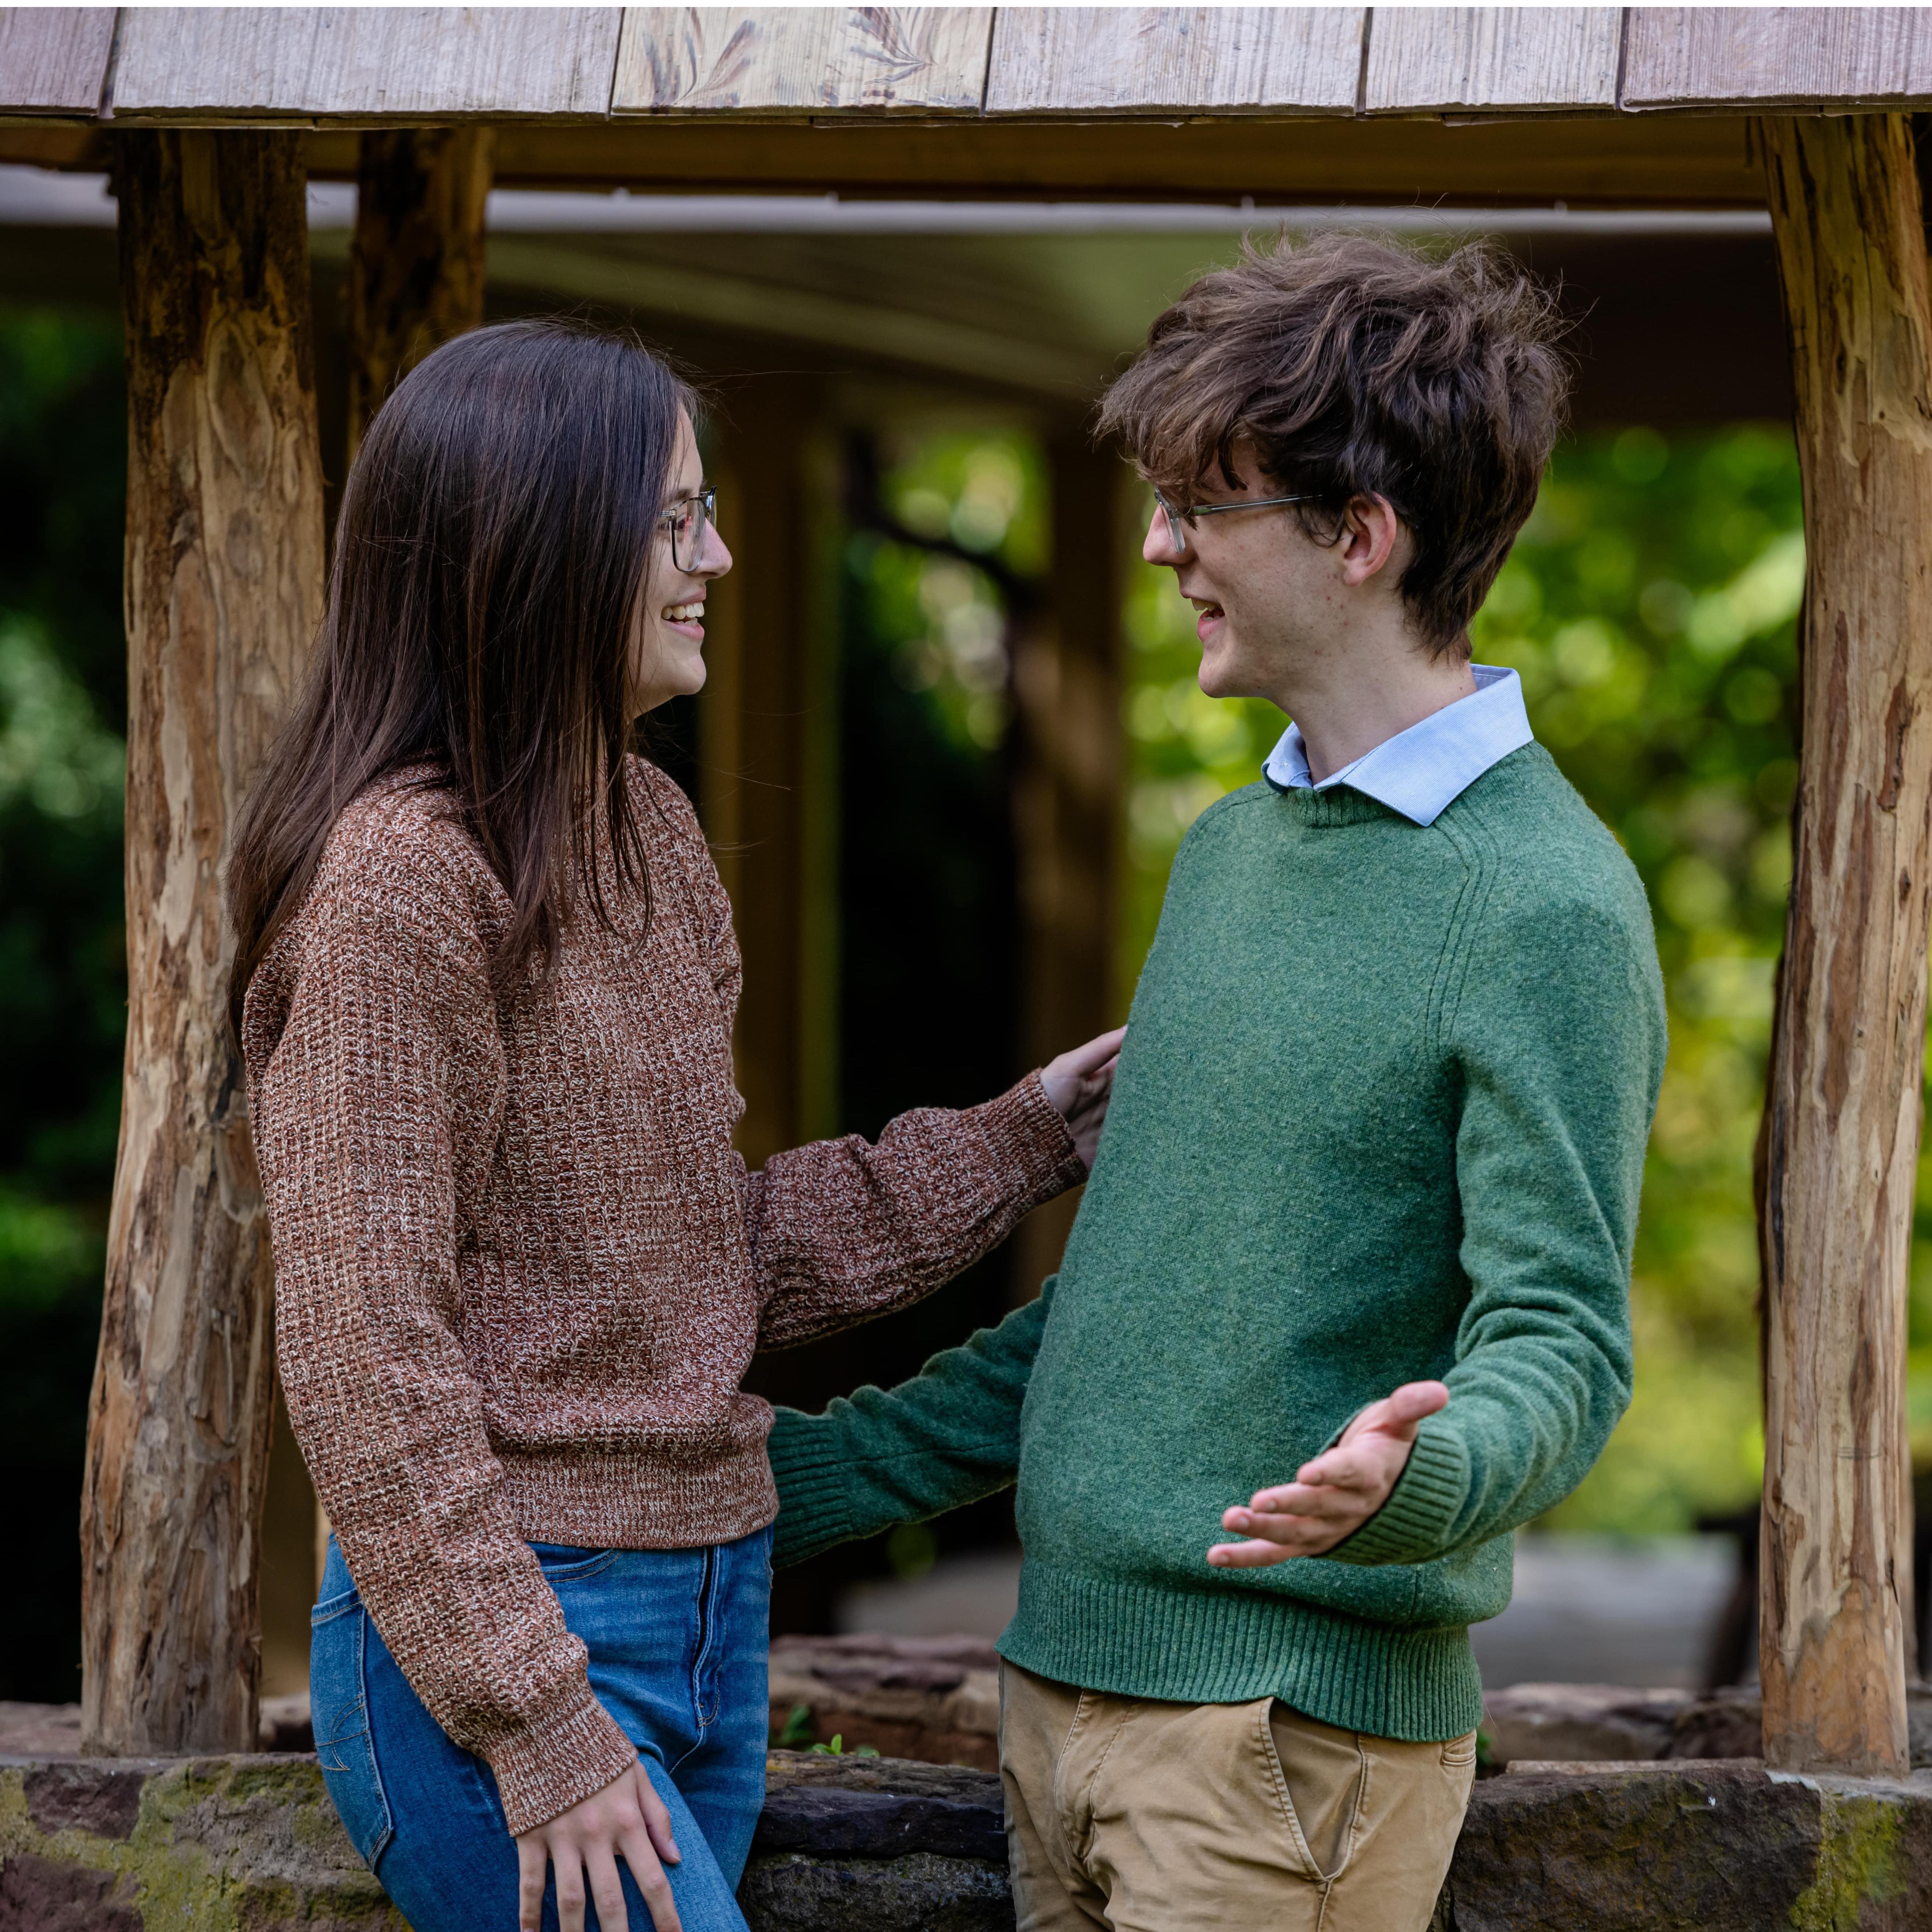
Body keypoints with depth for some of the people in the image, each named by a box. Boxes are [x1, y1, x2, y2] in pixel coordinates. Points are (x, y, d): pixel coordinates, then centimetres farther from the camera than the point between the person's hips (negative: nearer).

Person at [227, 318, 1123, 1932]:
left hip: (709, 1603, 8)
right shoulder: (399, 875, -16)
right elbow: (367, 1364, -18)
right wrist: (533, 1721, -19)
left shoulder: (650, 837, 12)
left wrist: (1026, 1138, 11)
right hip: (497, 1622, -8)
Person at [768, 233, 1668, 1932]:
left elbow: (1561, 1351, -17)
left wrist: (1413, 1477, -39)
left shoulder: (1545, 909, -13)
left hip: (1297, 1719, -8)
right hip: (1067, 1676, 8)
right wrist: (812, 1477, 21)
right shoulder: (1229, 850, 14)